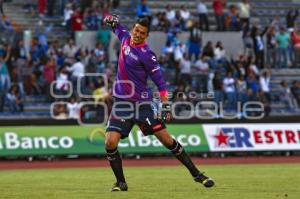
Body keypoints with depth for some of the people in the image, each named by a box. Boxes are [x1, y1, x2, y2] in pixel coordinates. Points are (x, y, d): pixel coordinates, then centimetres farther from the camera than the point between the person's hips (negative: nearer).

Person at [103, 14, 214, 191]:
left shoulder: (146, 54, -13)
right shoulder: (125, 38, 4)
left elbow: (160, 82, -11)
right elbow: (118, 28, 30)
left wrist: (165, 105, -17)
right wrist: (112, 20, 12)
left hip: (142, 102, -4)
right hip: (122, 102, 5)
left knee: (166, 139, -4)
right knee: (110, 143, -13)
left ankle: (196, 173, 8)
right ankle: (121, 182, 5)